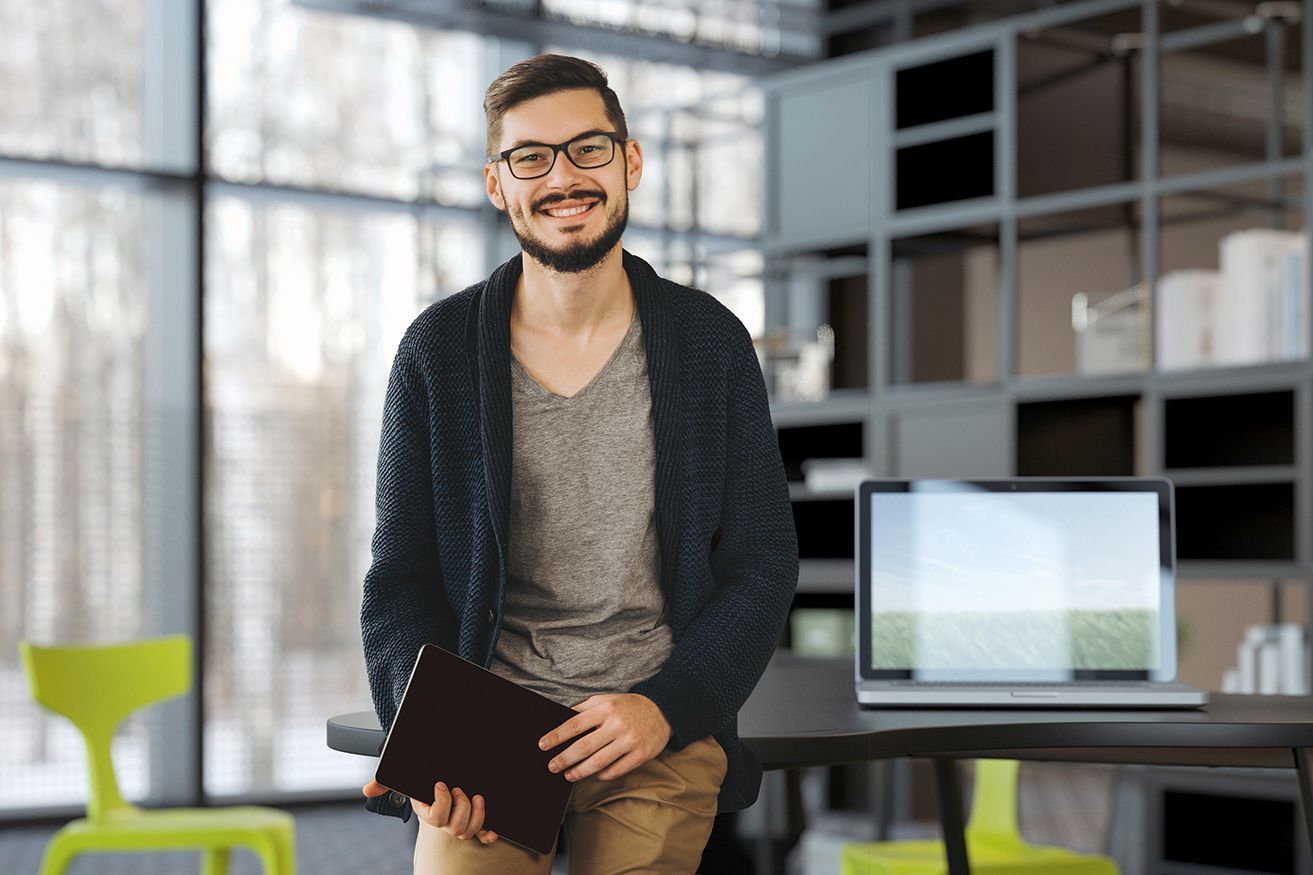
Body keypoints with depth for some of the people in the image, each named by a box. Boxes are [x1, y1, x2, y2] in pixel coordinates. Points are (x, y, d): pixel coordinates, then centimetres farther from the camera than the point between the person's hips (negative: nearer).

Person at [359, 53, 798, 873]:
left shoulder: (710, 342, 5)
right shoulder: (439, 350, 5)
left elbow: (762, 566, 5)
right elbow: (401, 580, 5)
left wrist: (664, 709, -11)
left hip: (660, 734, 1)